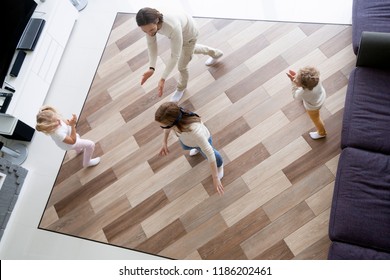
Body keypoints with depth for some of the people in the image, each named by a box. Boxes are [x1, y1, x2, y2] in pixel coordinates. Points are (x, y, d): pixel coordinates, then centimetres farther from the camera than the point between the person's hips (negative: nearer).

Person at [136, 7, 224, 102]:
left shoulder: (173, 27, -51)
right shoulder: (149, 23, -33)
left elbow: (175, 56, -42)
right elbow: (151, 44, -19)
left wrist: (163, 79, -44)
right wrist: (151, 68, -31)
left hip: (189, 33, -6)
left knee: (182, 66, 7)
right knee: (191, 49, 34)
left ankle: (181, 88, 43)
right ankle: (215, 53, 63)